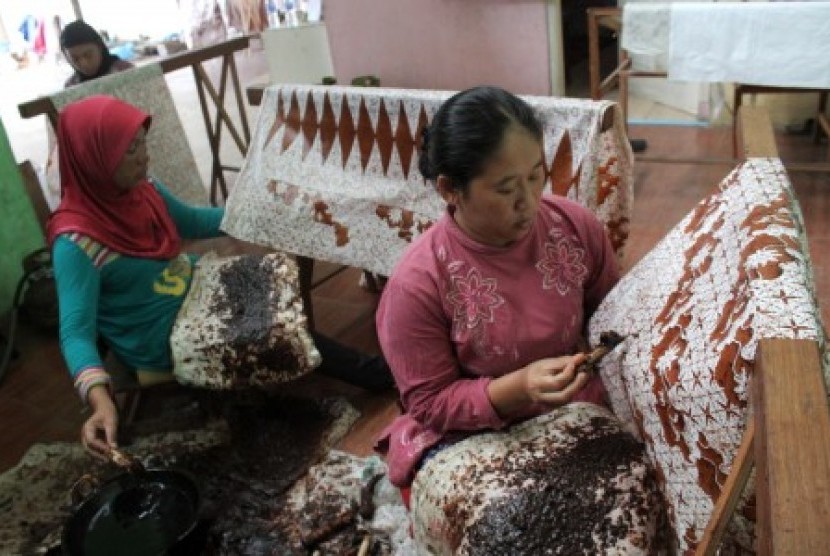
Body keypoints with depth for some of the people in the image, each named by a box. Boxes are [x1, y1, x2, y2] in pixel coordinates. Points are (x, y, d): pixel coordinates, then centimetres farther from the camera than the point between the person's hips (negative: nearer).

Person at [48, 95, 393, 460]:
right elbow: (76, 333, -31)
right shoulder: (77, 242, -26)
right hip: (168, 344, -8)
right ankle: (378, 375, 4)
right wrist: (100, 401, -49)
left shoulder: (141, 189, -3)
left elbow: (192, 221, 15)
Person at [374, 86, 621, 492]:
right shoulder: (416, 284, -21)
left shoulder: (576, 226, -9)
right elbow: (429, 403, -13)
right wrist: (519, 387, -27)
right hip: (471, 438, -3)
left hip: (579, 413, 4)